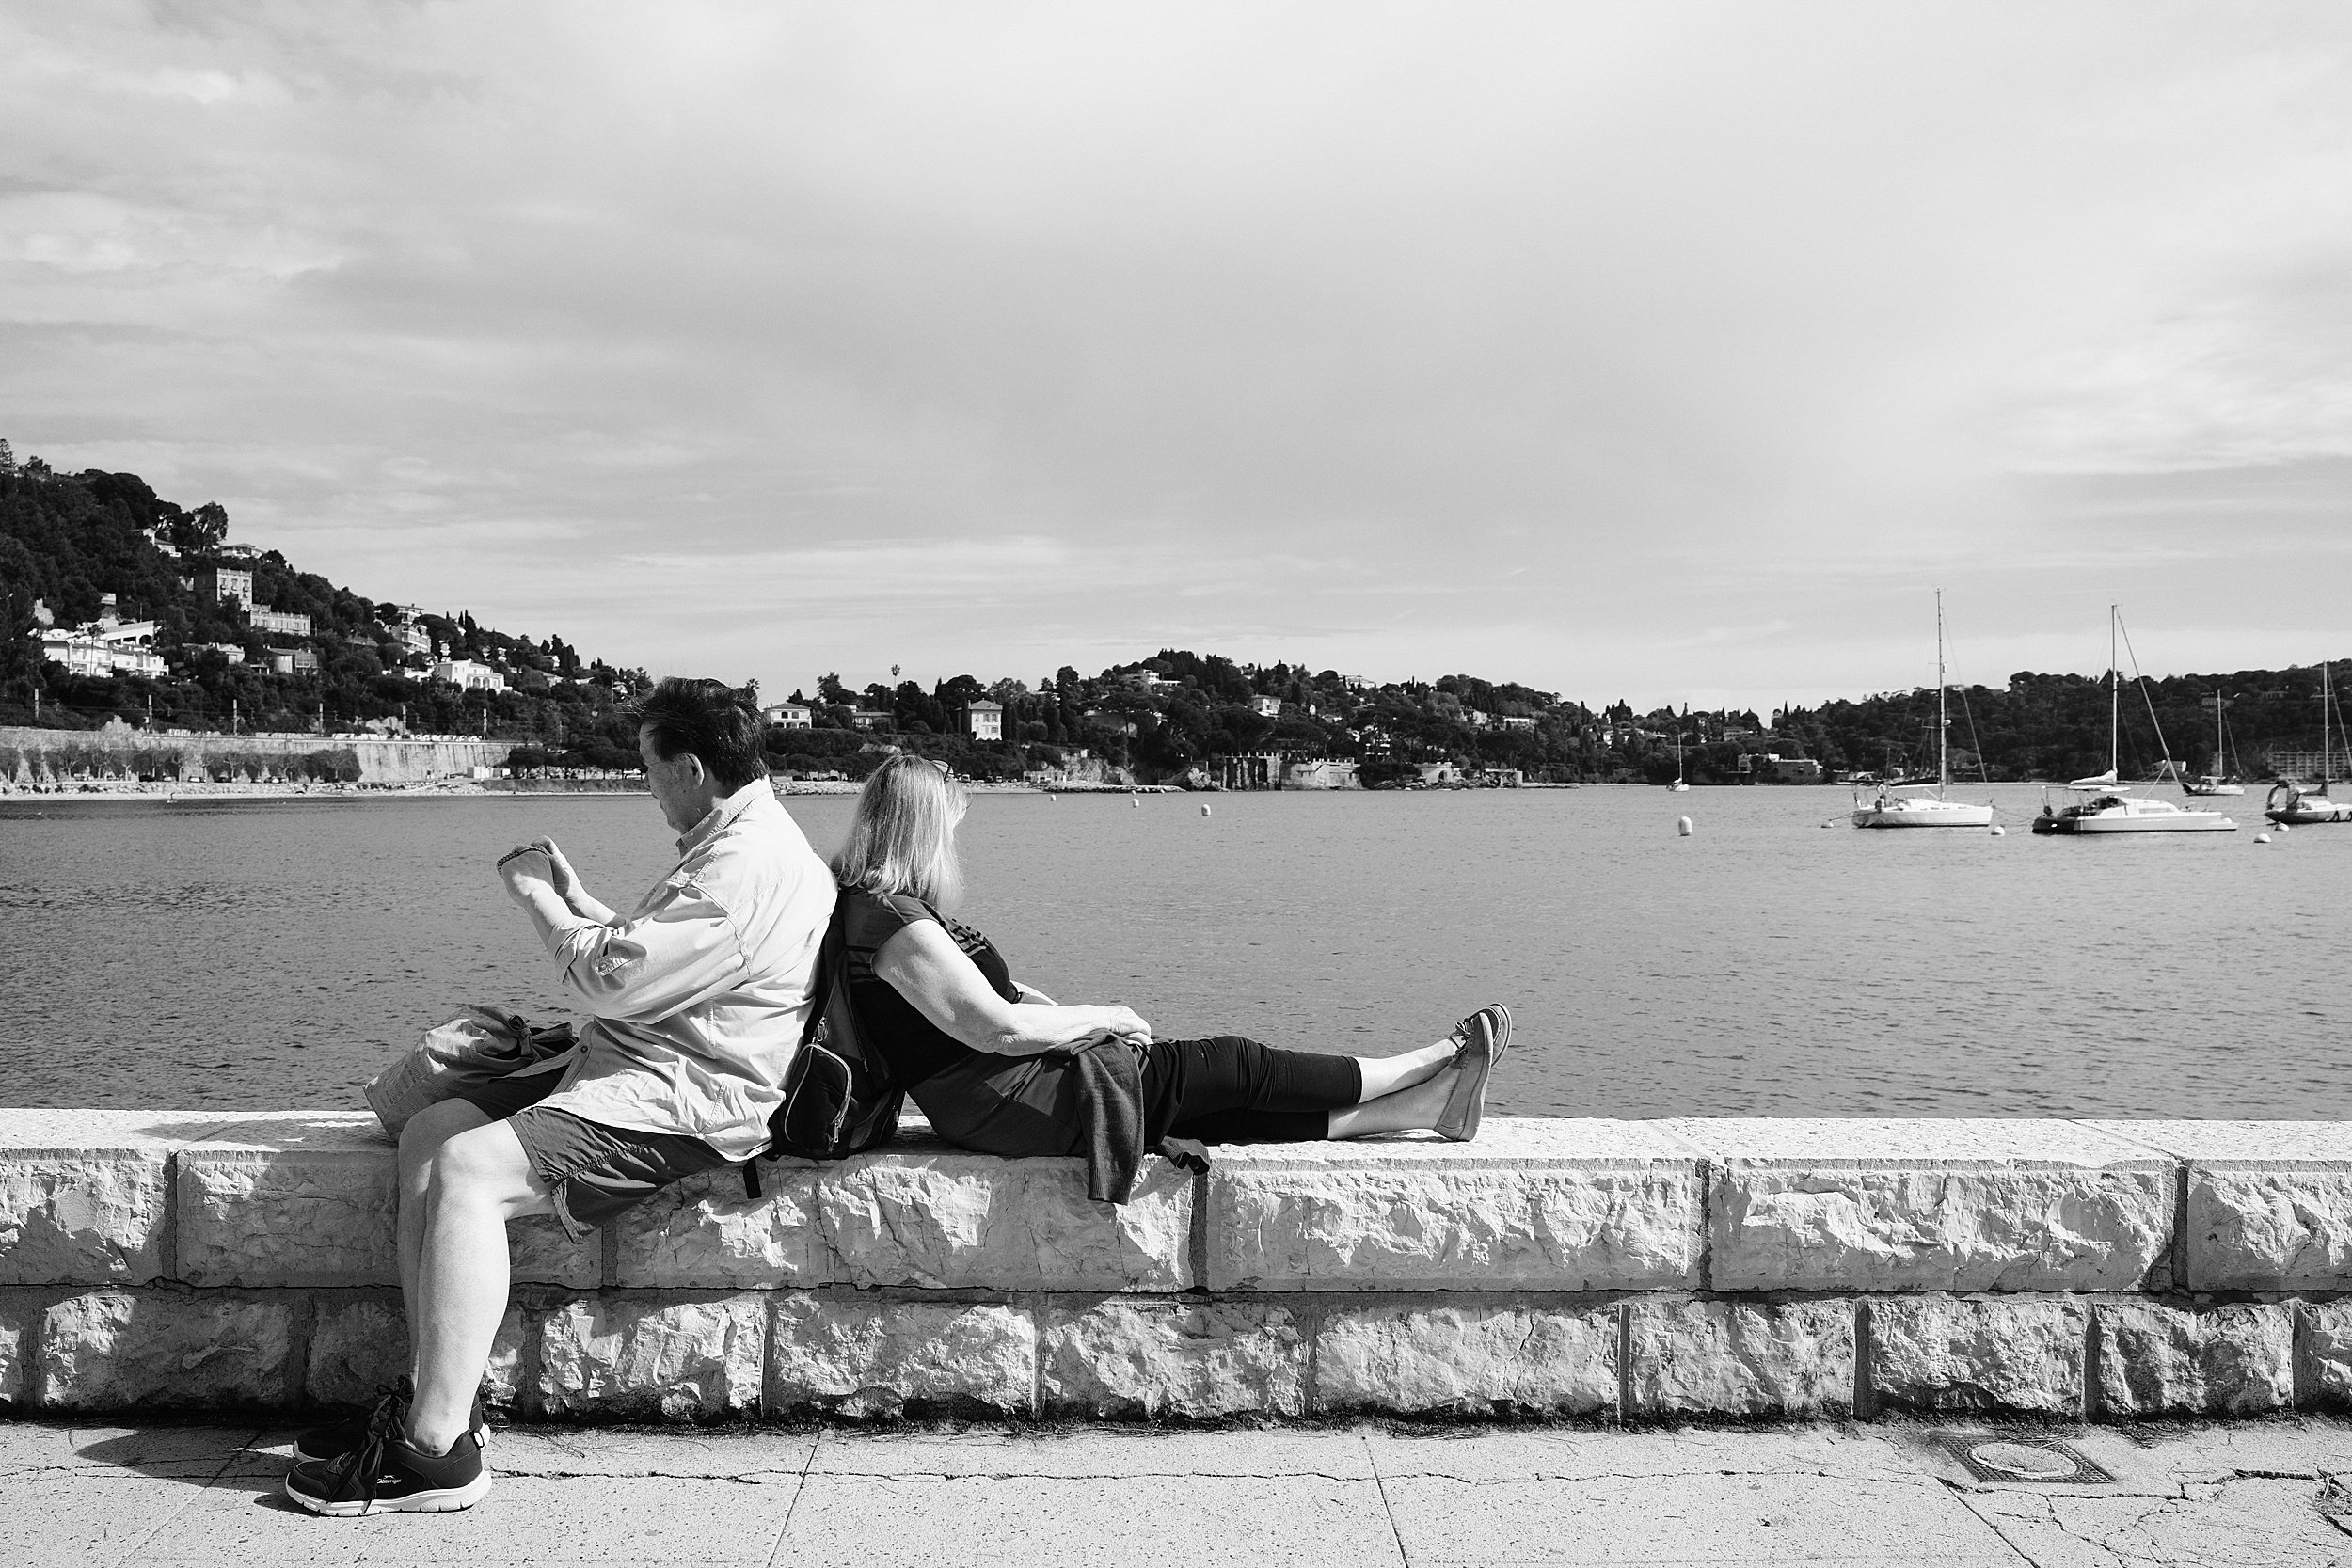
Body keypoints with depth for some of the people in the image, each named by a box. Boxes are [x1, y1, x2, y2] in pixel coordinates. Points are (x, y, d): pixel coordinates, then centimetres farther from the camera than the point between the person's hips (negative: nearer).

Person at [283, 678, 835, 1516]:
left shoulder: (748, 865, -18)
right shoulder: (735, 842, 19)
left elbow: (614, 978, -20)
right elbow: (646, 956, 19)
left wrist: (536, 895, -4)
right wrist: (571, 895, 6)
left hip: (684, 1103, -11)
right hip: (632, 1069, 11)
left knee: (467, 1165, -24)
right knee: (428, 1132, 3)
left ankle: (437, 1448, -20)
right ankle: (436, 1396, 2)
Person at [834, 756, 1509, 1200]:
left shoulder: (877, 903, 13)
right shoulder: (890, 918, -20)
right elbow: (998, 1027, -24)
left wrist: (1069, 1017, 8)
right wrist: (1104, 1018, -9)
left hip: (1002, 1100, 10)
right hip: (1016, 1105, -10)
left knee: (1229, 1105, 6)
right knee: (1236, 1066, -1)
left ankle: (1432, 1105, 9)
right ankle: (1434, 1065, 13)